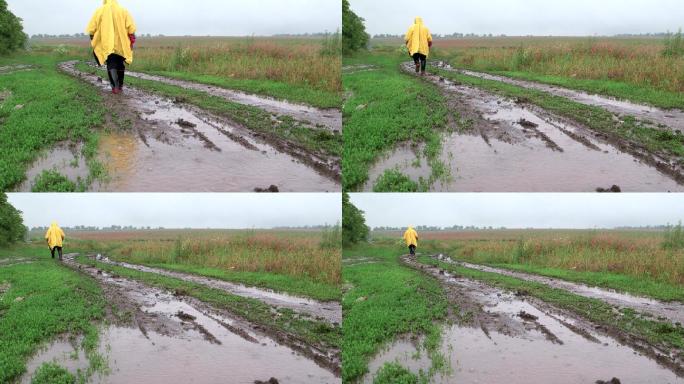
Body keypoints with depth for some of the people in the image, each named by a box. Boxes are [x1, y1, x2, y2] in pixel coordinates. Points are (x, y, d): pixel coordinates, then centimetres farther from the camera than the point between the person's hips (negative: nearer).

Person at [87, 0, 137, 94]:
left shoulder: (99, 11, 1)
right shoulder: (123, 11, 2)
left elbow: (91, 28, 0)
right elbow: (131, 28, -5)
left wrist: (93, 41, 11)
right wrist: (132, 41, 1)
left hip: (107, 44, -1)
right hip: (121, 44, 1)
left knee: (111, 65, -2)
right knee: (120, 65, 16)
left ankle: (115, 86, -20)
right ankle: (120, 86, 25)